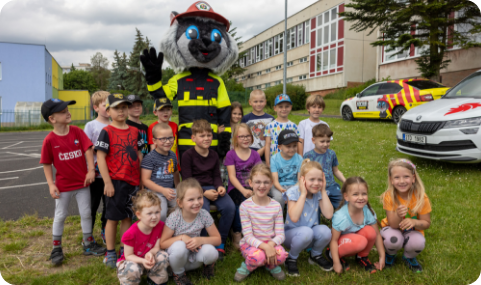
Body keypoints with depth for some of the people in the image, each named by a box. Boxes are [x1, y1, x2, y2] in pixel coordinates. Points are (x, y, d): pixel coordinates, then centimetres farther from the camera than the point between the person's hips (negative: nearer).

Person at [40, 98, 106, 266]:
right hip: (63, 185, -2)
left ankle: (88, 245, 26)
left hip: (82, 182, 2)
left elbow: (88, 149, -8)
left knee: (86, 214, 10)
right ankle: (56, 249, 28)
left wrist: (91, 169, -15)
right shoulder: (49, 140, -10)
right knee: (60, 216, 12)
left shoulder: (77, 131, -5)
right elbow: (47, 164, -5)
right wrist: (51, 184, -10)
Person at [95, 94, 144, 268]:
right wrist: (108, 183, -13)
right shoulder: (106, 132, -6)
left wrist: (141, 179, 10)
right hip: (116, 182, -5)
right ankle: (110, 253, 20)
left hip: (133, 182, 5)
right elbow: (100, 158, -10)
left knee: (128, 217, 13)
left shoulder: (134, 131, 8)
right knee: (113, 218, 6)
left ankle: (125, 250, 26)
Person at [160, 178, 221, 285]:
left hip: (194, 259, 1)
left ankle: (208, 263, 8)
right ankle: (178, 273, -3)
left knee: (211, 252, -31)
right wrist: (182, 237, -29)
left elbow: (217, 239, -9)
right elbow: (162, 244, -15)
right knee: (179, 247, -36)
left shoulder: (204, 215, -16)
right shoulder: (174, 218, -22)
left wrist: (201, 240, -27)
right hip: (178, 257, -1)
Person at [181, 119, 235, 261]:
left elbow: (216, 175, 14)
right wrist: (204, 193, -19)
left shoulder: (214, 155, 12)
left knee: (229, 206, -21)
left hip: (212, 188, 5)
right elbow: (187, 180, -7)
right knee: (204, 209, -34)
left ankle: (220, 243, -5)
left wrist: (220, 186, -9)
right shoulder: (188, 155, -4)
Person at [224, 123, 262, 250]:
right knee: (242, 203, -33)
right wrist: (243, 190, -21)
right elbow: (232, 176, -5)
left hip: (251, 188, 2)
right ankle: (236, 233, -15)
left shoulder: (255, 154, 13)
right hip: (235, 189, -2)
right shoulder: (231, 154, 4)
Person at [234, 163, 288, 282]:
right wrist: (265, 246, -30)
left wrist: (271, 244, -27)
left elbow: (280, 234, -6)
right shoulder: (245, 206, -14)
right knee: (257, 256, -35)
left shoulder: (276, 206, -6)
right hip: (250, 244, -2)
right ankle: (247, 267, 3)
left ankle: (271, 265, 9)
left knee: (281, 255, -29)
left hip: (270, 243, 3)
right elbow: (248, 236, -15)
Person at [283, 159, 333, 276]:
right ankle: (291, 258, -6)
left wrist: (323, 191, -17)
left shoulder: (319, 193, -5)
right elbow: (294, 218, -30)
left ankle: (315, 255, 6)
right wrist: (303, 194, -28)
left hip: (311, 235, 4)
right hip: (292, 234, -4)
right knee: (306, 231, -37)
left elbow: (328, 215, -18)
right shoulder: (293, 192, -17)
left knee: (325, 231, -28)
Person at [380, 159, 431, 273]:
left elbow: (427, 224, -12)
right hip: (393, 229, -1)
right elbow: (393, 225, -20)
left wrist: (414, 222, -35)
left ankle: (409, 257, 6)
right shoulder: (389, 196, -21)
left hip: (412, 231, 1)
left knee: (418, 242, -32)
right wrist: (397, 214, -43)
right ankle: (390, 254, 5)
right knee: (393, 239, -34)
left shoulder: (421, 198, -19)